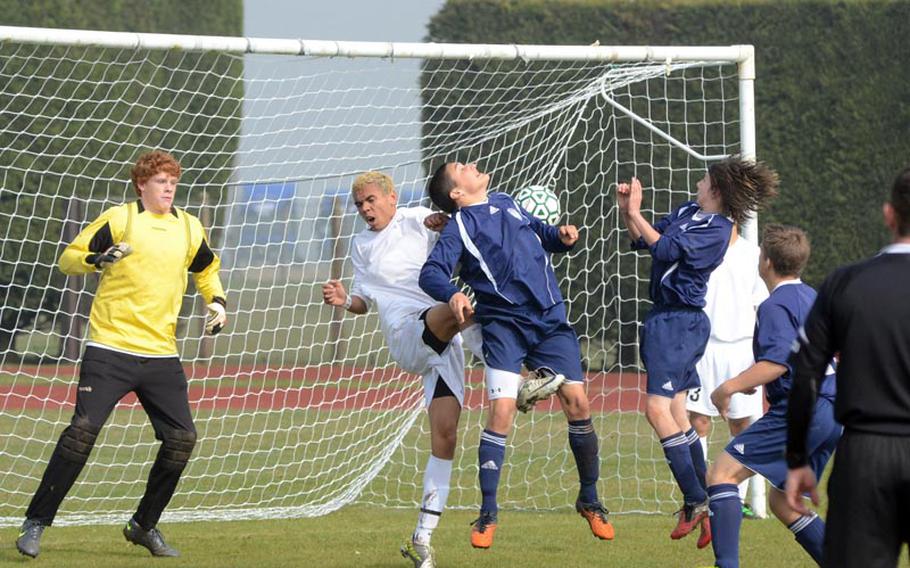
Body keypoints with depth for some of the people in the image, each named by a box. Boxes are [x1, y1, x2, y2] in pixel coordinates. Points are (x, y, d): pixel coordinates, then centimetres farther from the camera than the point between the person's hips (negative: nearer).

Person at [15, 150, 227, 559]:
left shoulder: (189, 228, 10)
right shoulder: (119, 219, -3)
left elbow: (207, 268, 30)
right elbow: (68, 259, -2)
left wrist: (217, 302, 13)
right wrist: (98, 259, -21)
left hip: (161, 354, 5)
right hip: (110, 348, -5)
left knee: (181, 438, -2)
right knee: (84, 428, -15)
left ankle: (144, 526, 17)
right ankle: (35, 523, -8)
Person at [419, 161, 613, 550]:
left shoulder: (508, 204, 16)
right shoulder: (460, 226, 0)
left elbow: (544, 235, 27)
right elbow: (431, 273, -12)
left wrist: (563, 237, 4)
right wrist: (453, 295, -32)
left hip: (550, 320, 4)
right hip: (503, 325, -4)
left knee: (577, 402, -2)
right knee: (501, 410, -17)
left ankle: (590, 501, 15)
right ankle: (488, 514, -6)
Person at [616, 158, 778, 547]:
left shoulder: (716, 228, -15)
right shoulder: (687, 211, 13)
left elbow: (666, 249, -22)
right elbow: (643, 241, 20)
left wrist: (635, 214, -14)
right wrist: (627, 211, 4)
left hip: (680, 322, -10)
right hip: (664, 320, 10)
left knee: (658, 408, -16)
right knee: (676, 414, 11)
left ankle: (695, 501, -13)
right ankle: (702, 505, 17)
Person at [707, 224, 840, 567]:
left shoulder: (776, 306, -8)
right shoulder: (811, 298, 20)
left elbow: (778, 362, -22)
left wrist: (729, 387, -21)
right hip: (831, 414, 9)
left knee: (721, 474, -12)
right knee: (783, 504, 20)